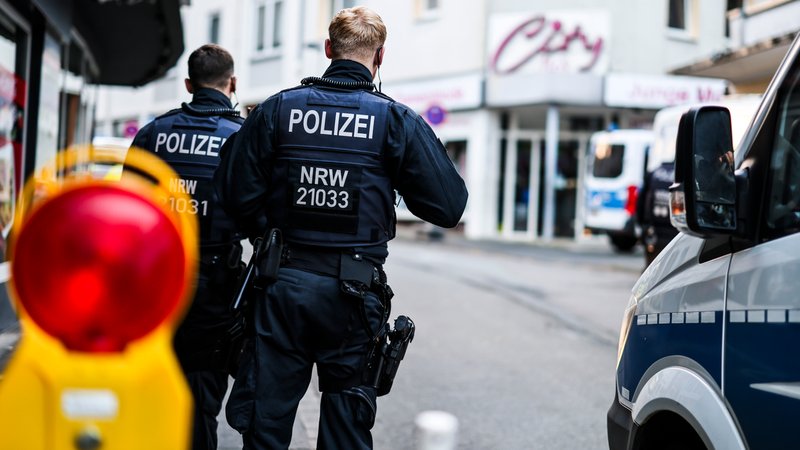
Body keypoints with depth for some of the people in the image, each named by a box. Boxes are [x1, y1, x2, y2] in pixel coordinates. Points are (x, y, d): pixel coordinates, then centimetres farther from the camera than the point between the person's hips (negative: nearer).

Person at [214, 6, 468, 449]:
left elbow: (236, 194, -2)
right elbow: (449, 206, -5)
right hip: (352, 295, -1)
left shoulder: (276, 109, 1)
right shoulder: (397, 120, -3)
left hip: (283, 284, 1)